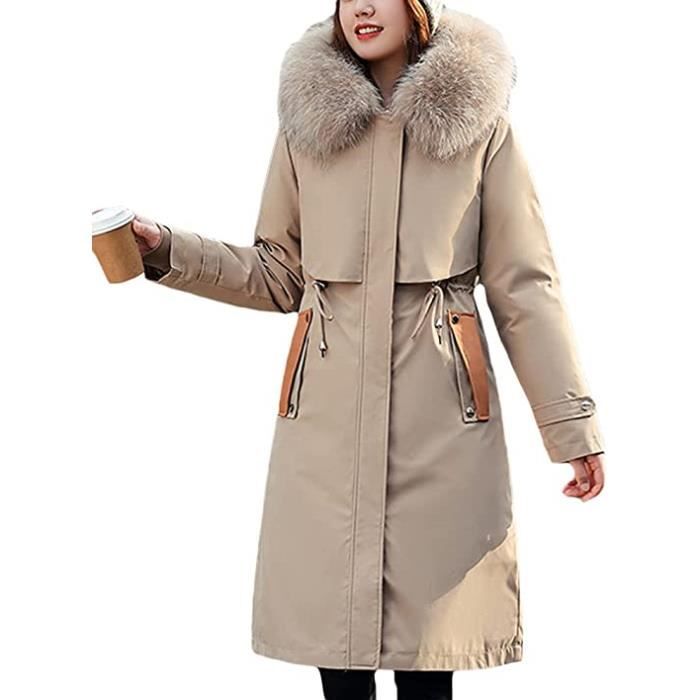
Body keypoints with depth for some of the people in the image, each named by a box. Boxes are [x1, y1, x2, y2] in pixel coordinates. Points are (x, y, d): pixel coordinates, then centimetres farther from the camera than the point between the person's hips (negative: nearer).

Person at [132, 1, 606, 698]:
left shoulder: (480, 122, 4)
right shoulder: (306, 121, 8)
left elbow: (522, 283, 3)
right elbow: (277, 276, 14)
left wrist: (574, 424, 0)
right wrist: (167, 250, 1)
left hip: (441, 405, -1)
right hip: (328, 400, 2)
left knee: (431, 610, 3)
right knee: (333, 615, 5)